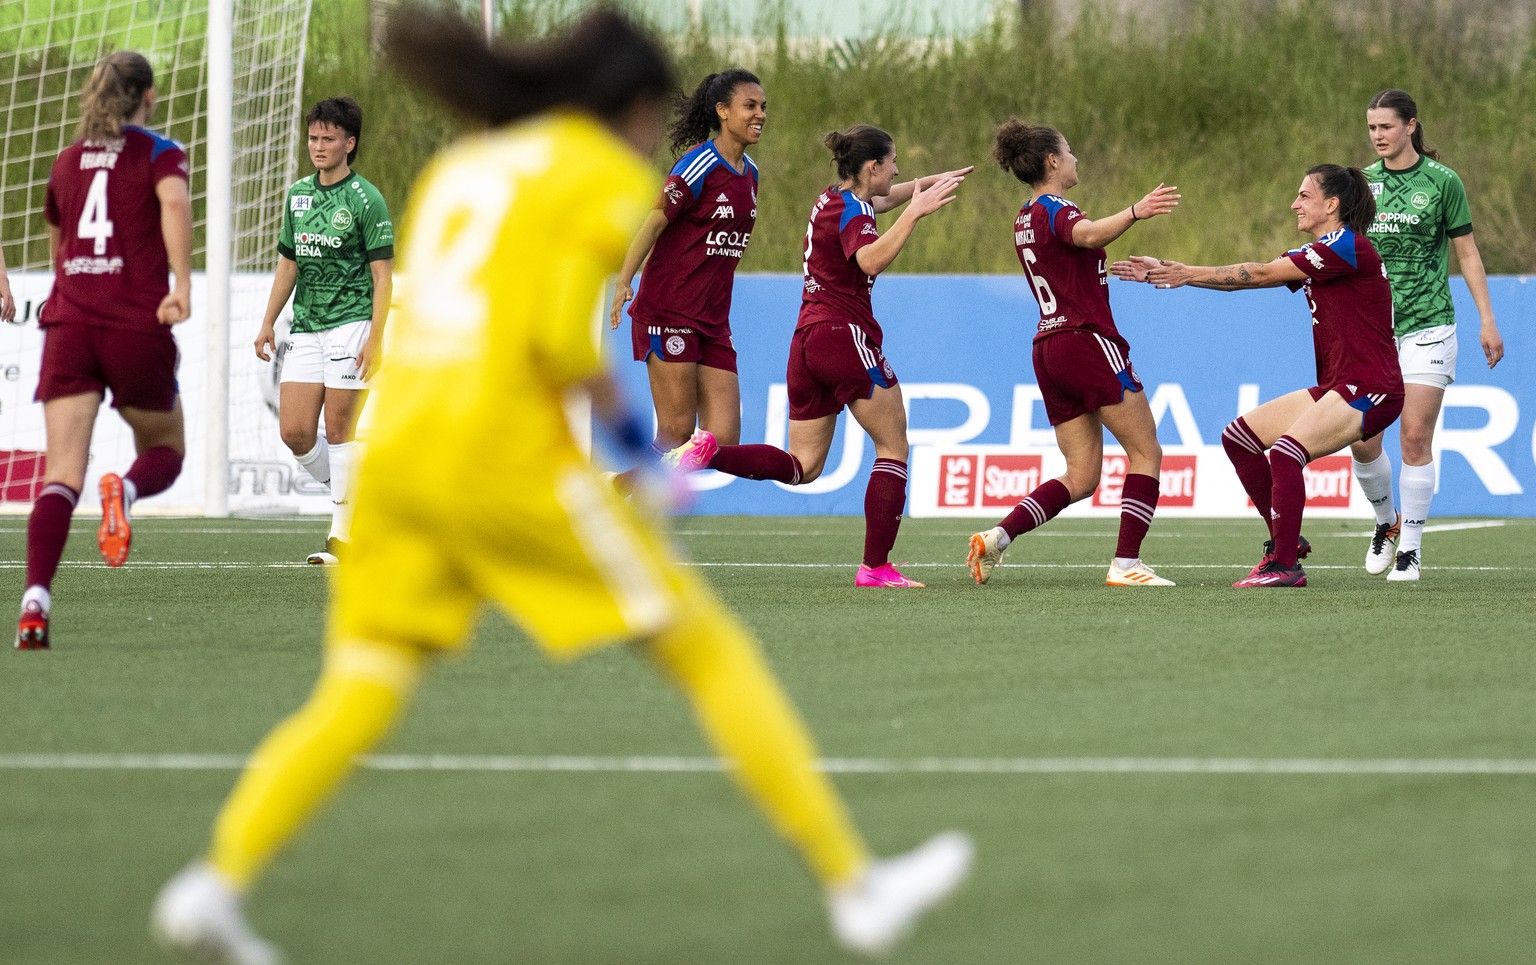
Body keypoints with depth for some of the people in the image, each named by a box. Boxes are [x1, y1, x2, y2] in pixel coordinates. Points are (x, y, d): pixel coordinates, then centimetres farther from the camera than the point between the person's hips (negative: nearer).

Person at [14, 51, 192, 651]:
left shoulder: (68, 161, 18)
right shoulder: (159, 153, 4)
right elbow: (174, 201, -19)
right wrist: (182, 285, -24)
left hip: (68, 324, 3)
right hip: (138, 326, -3)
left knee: (61, 475, -4)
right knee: (165, 451, 17)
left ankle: (35, 602, -25)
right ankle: (124, 490, -19)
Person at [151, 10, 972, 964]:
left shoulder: (458, 169, 21)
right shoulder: (611, 178, 0)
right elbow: (562, 335, -13)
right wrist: (620, 415, 4)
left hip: (397, 452, 6)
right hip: (511, 456, -6)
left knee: (357, 698, 4)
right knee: (713, 652, 3)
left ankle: (218, 880, -19)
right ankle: (855, 884, 4)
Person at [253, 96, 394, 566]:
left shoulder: (366, 200, -6)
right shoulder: (298, 194, 13)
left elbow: (383, 274, -8)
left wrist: (376, 339, -15)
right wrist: (268, 323, 15)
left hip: (350, 324, -6)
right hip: (305, 328, 6)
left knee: (338, 428, -7)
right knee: (295, 433, -2)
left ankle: (343, 535, -1)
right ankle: (345, 494, 21)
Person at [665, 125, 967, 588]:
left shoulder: (833, 200, 16)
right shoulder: (852, 213, -12)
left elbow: (880, 198, 39)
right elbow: (871, 259, -33)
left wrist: (928, 183, 41)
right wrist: (915, 212, -33)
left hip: (807, 342, 9)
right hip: (847, 336, -9)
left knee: (801, 466, 10)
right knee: (893, 448, 2)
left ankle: (709, 451, -12)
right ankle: (876, 567, -4)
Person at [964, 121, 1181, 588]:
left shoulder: (1026, 218, 17)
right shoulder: (1054, 210, -10)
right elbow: (1089, 234, -34)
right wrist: (1135, 212, -49)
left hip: (1049, 351, 9)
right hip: (1089, 342, -9)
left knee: (1081, 477, 8)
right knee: (1146, 452, 0)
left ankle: (997, 536, -9)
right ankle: (1126, 564, -8)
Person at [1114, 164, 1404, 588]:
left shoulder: (1348, 247, -14)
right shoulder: (1314, 253, 15)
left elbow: (1262, 275, -15)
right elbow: (1244, 279, 12)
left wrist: (1191, 274, -9)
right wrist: (1165, 272, 7)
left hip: (1369, 392, -10)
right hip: (1336, 388, 10)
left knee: (1285, 452, -27)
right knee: (1239, 436, 9)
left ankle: (1285, 565, -21)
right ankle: (1285, 540, 13)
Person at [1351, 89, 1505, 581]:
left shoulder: (1441, 182, -2)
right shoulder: (1362, 183, 8)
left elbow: (1467, 253, 4)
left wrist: (1487, 320, -1)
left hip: (1427, 324, -3)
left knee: (1415, 438, -8)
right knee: (1362, 441, -1)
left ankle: (1411, 548, 1)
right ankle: (1387, 521, 25)